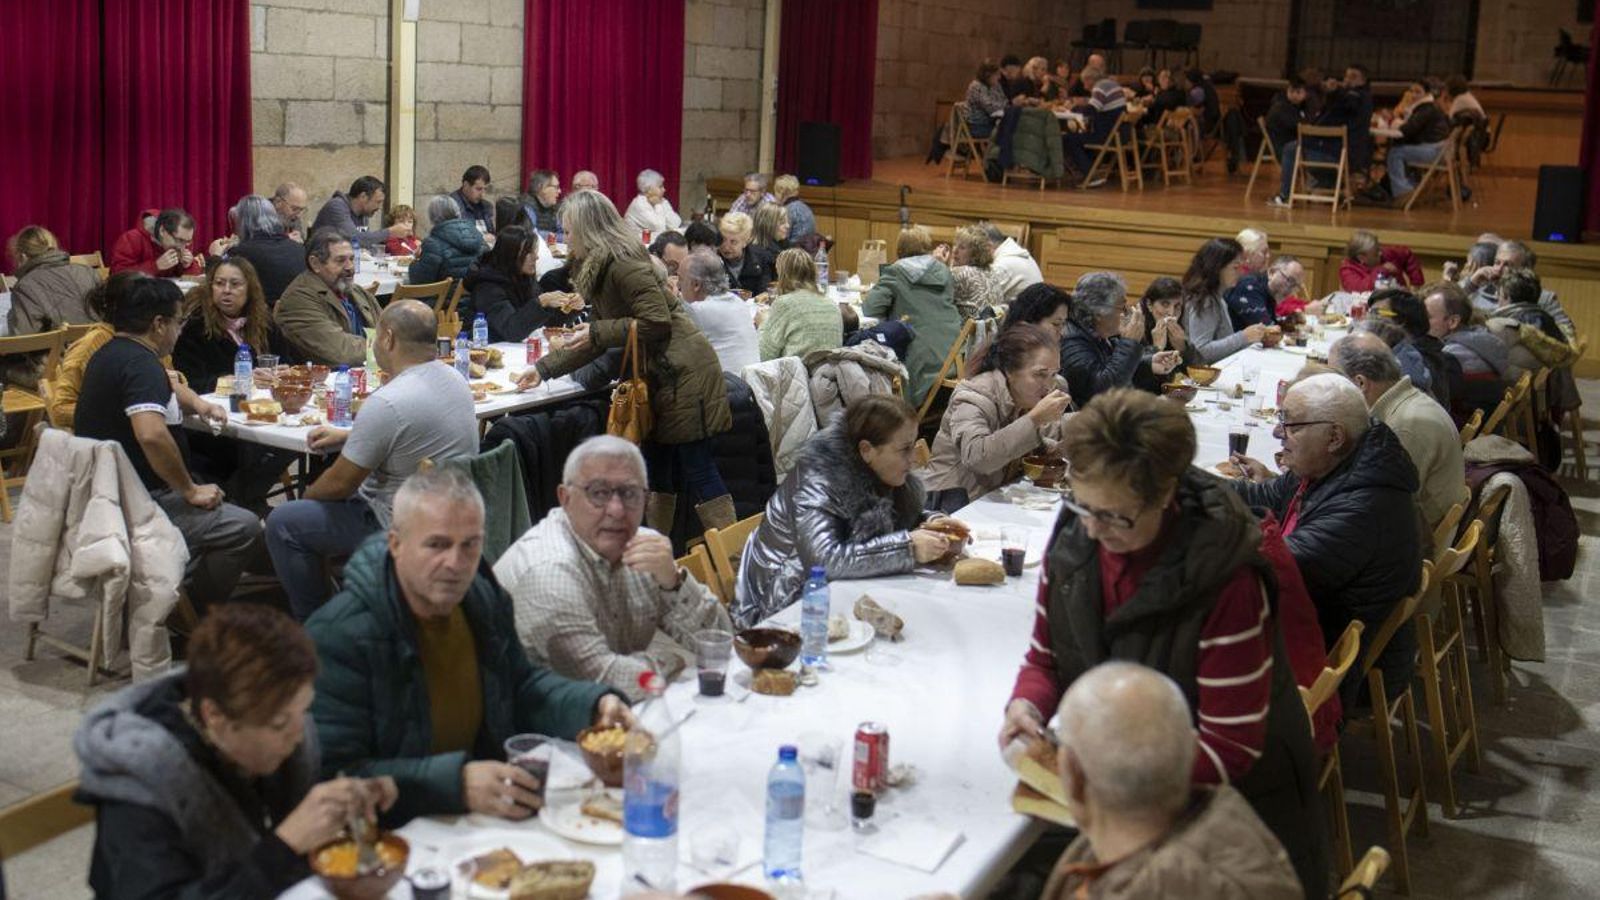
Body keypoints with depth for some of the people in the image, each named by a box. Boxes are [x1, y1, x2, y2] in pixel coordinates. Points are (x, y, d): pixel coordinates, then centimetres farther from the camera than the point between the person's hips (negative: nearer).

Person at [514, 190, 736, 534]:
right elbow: (596, 342, 22)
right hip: (658, 376, 10)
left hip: (683, 373, -10)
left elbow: (657, 323, -21)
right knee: (656, 470, 13)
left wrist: (598, 331, -14)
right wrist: (543, 368, 21)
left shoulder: (625, 264, -15)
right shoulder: (598, 270, 16)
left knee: (697, 468, -8)